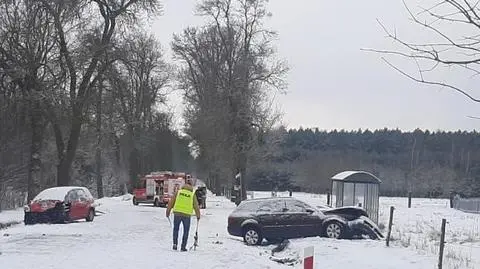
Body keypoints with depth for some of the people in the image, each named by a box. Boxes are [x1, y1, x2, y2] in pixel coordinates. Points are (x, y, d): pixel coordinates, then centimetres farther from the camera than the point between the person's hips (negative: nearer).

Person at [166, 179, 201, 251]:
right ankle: (183, 247, 9)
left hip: (177, 213, 1)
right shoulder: (192, 194, 4)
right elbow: (196, 206, 7)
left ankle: (175, 244, 3)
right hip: (187, 215, -1)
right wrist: (198, 216, 18)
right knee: (186, 231, 12)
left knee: (176, 229, 16)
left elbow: (171, 202, 8)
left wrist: (168, 211, 16)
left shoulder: (178, 192, 7)